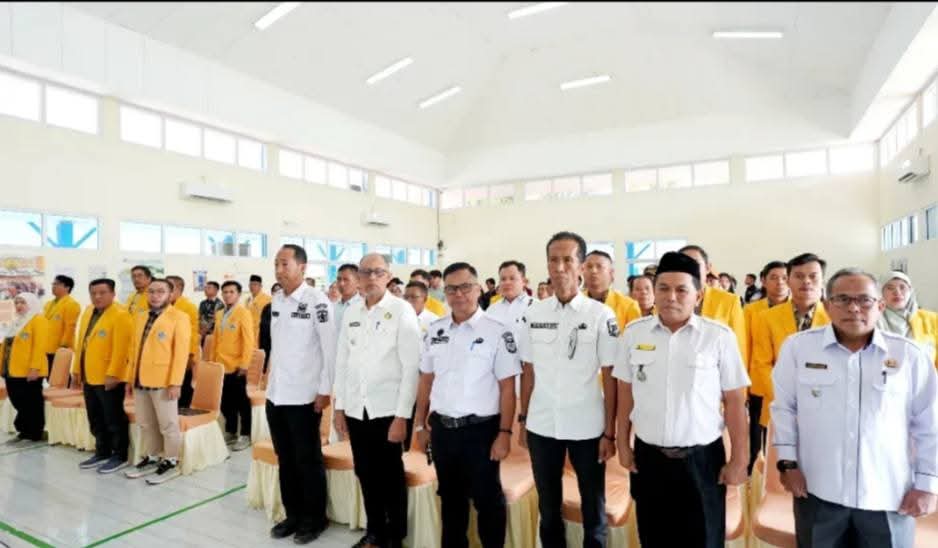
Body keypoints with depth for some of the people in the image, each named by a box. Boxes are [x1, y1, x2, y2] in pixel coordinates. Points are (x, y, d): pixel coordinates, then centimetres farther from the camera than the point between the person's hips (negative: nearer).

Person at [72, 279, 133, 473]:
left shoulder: (120, 315, -15)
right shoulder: (88, 312, 13)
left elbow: (121, 348, -20)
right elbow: (80, 343, 17)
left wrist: (112, 374, -22)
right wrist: (76, 370, 16)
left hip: (109, 378, -8)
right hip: (89, 377, 9)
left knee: (114, 419, 1)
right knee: (96, 420, 18)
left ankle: (120, 456, 12)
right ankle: (102, 452, 30)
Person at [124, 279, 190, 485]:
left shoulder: (179, 317, -7)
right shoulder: (139, 317, 14)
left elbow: (181, 352, -12)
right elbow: (134, 349, 17)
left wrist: (175, 382, -17)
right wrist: (130, 377, 13)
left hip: (163, 381, -7)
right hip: (140, 380, 7)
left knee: (168, 425, 3)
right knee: (145, 424, 16)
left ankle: (171, 463, 15)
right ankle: (150, 459, 30)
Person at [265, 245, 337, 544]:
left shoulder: (317, 301, -13)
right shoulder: (276, 300, 8)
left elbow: (330, 348, -13)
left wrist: (325, 390, -14)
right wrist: (271, 381, 15)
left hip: (303, 395, -6)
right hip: (276, 393, 6)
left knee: (308, 460, 6)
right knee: (286, 459, 16)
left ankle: (315, 518, 22)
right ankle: (293, 514, 31)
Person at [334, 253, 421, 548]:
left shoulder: (402, 311, -9)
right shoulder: (351, 314, 7)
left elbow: (412, 366, -12)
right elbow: (341, 362, 11)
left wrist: (402, 416, -14)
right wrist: (339, 406, 8)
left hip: (387, 410, -4)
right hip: (356, 409, 5)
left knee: (391, 477, 7)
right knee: (366, 475, 15)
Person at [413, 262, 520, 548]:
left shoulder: (497, 331, -11)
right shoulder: (435, 330, 3)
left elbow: (507, 387, -10)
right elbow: (426, 379, 9)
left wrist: (504, 433, -12)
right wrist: (420, 424, 11)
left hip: (481, 429, -4)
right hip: (441, 428, 5)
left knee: (487, 499, 11)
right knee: (450, 496, 21)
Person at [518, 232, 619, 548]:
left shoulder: (602, 315, -8)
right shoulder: (532, 315, 0)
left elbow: (610, 377, -6)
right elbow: (528, 372, 6)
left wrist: (610, 432, -7)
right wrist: (523, 419, 6)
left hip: (587, 427, -2)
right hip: (541, 426, 3)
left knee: (593, 506, 15)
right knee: (548, 505, 18)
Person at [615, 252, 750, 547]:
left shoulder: (720, 336, -9)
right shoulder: (634, 332, -2)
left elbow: (734, 401, -4)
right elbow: (626, 392, 5)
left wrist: (740, 459, -3)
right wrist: (622, 443, 8)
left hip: (702, 459, -2)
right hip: (648, 457, 2)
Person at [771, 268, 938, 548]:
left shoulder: (909, 355, -3)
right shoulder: (798, 346, -5)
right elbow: (784, 407, 2)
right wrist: (788, 462, 0)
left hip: (889, 496, 1)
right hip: (817, 491, 0)